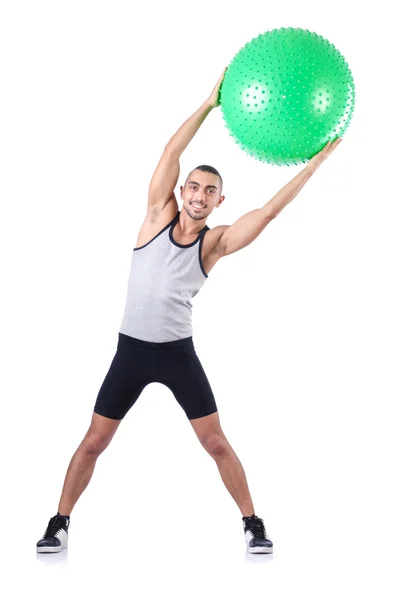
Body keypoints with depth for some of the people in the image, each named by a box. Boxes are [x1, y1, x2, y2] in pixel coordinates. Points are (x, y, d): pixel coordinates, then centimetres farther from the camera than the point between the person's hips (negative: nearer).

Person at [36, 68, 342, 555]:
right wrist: (210, 104, -12)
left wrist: (317, 161, -9)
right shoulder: (158, 216, -1)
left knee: (217, 444, 2)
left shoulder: (215, 242, -2)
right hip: (131, 349, 0)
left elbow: (270, 210, -8)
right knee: (93, 442, 5)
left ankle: (252, 524, 17)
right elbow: (171, 154, -9)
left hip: (178, 352, 0)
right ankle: (60, 523, 20)